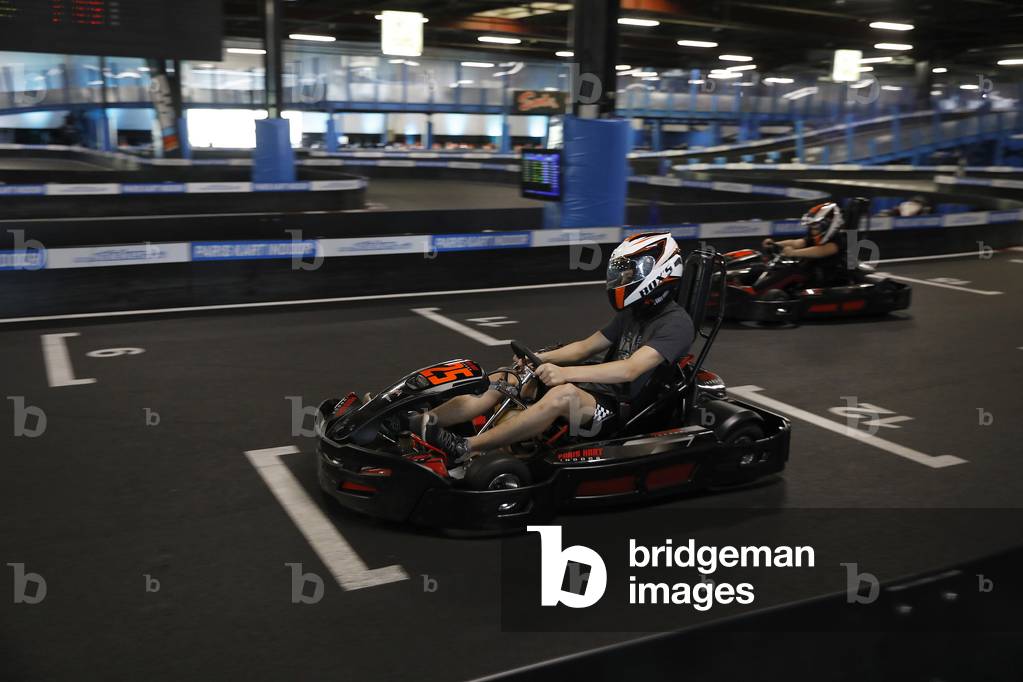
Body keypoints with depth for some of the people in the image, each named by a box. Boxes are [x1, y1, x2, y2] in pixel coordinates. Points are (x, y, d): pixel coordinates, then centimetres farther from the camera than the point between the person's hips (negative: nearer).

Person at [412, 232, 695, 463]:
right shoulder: (633, 313, 17)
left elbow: (630, 370, -25)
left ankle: (466, 449, -40)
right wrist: (540, 359, 1)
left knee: (564, 392, -39)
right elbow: (585, 346, 19)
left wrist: (565, 372, -34)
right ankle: (422, 423, -14)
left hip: (621, 409, -9)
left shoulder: (676, 323, -12)